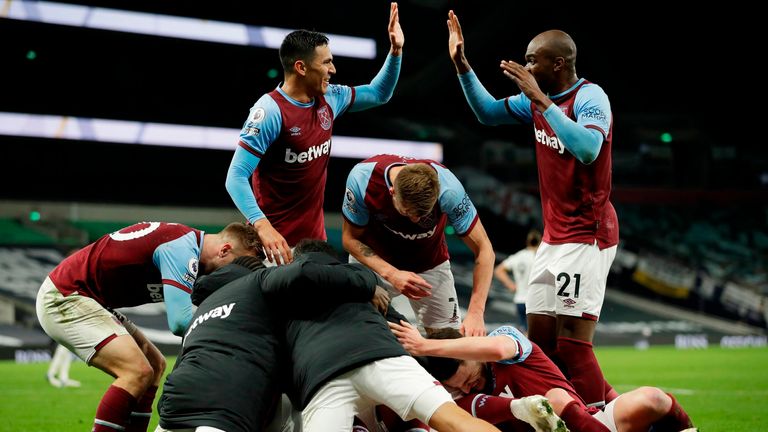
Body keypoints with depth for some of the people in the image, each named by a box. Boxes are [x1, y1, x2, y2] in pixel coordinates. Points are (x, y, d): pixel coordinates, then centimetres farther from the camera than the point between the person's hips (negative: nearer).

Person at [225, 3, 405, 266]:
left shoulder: (329, 99, 6)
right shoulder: (270, 111, -17)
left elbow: (378, 94, 24)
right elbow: (236, 177, -20)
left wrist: (396, 51, 11)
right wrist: (262, 225, -34)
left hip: (316, 239, 7)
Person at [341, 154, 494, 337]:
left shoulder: (448, 188, -34)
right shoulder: (361, 179, -33)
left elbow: (483, 250, -26)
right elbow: (350, 238, -17)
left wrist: (475, 313, -35)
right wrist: (390, 274, -34)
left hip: (429, 265, 0)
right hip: (374, 259, 0)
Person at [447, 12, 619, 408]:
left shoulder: (590, 97, -15)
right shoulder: (538, 99, 9)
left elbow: (587, 149, -34)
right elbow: (488, 113, 23)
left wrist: (541, 100, -31)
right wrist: (461, 64, 12)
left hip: (586, 236, -9)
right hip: (554, 237, 9)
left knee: (573, 346, -12)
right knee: (540, 343, 8)